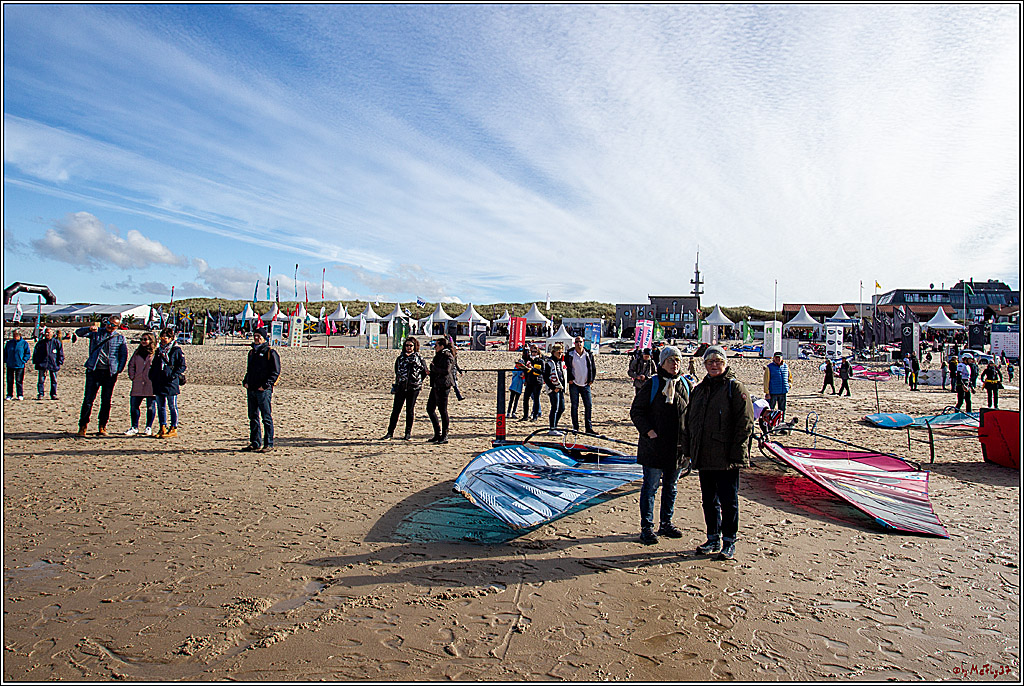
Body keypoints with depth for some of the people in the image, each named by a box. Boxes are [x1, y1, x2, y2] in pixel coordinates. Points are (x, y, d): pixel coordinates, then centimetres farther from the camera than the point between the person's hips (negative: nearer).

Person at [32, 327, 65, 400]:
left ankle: (53, 395, 11)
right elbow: (35, 353, 13)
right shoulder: (40, 342, 8)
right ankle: (40, 394, 4)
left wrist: (60, 362, -1)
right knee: (41, 380, -1)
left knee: (54, 380, 4)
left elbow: (60, 353, 7)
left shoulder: (57, 342, 5)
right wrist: (35, 362, 3)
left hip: (53, 364, -1)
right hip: (42, 364, 1)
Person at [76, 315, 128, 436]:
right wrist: (89, 328, -22)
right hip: (93, 371, 0)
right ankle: (83, 426, 6)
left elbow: (124, 355, 10)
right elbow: (79, 333, -2)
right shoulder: (96, 332, 9)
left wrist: (119, 370, 0)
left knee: (106, 401, 4)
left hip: (110, 373, 1)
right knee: (88, 399, -3)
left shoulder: (120, 338, 9)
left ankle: (102, 427, 13)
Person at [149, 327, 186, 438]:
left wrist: (173, 375, -16)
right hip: (158, 382, 7)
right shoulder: (158, 350, 16)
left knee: (172, 406, -2)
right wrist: (152, 376, 11)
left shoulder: (176, 350, -4)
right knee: (160, 406, 10)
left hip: (171, 383, -7)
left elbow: (182, 366, -7)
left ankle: (173, 429, 3)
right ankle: (163, 427, 18)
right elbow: (153, 365, 25)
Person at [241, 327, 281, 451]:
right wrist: (245, 382, 10)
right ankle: (255, 443, 19)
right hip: (251, 390, 8)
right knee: (253, 417, 11)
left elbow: (275, 372, -10)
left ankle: (269, 444, 1)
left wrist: (265, 385, -16)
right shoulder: (252, 352, 18)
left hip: (263, 390, -8)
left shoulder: (270, 353, -5)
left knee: (266, 418, -4)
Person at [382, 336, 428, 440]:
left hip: (413, 388, -2)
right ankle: (390, 432, 6)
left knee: (410, 411, 5)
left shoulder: (419, 359, 1)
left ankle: (408, 433, 15)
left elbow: (425, 372, 8)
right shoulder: (400, 358, 8)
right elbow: (397, 372, 16)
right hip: (401, 387, 2)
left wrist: (418, 382, 4)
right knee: (395, 410, 0)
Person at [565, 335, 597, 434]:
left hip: (585, 385, 2)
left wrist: (591, 380, 6)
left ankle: (589, 427, 9)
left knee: (589, 405, 1)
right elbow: (567, 367, 1)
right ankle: (575, 428, 9)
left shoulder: (589, 354, 6)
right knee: (574, 406, 1)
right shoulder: (570, 354, 0)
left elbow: (593, 367, 13)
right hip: (574, 384, -2)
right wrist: (570, 379, -5)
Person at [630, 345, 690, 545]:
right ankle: (647, 527, 12)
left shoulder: (684, 384, 8)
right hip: (654, 446, -5)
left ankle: (666, 523, 30)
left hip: (677, 447, 5)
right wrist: (649, 431, -17)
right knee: (650, 487, 2)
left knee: (670, 487, 16)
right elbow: (636, 411, -6)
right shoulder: (652, 384, -7)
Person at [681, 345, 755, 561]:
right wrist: (689, 450, 12)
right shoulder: (698, 390, 14)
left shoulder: (735, 388, -5)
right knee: (708, 500, 14)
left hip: (726, 459, -6)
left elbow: (745, 422, -11)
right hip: (703, 458, 6)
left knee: (728, 501, 4)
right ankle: (713, 539, 28)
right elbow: (688, 421, 18)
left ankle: (729, 542, 18)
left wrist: (736, 452, -15)